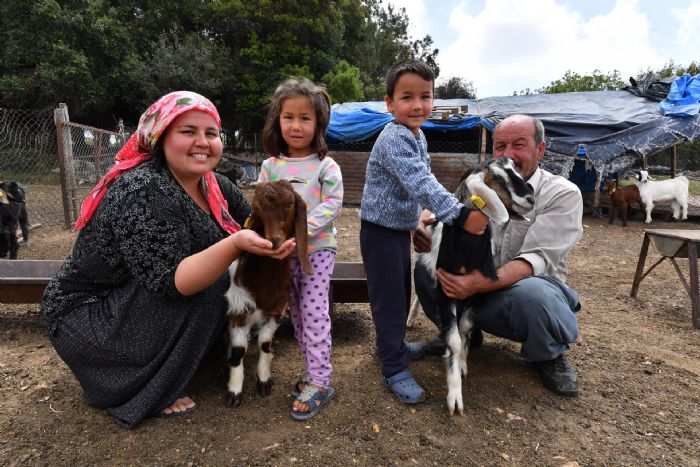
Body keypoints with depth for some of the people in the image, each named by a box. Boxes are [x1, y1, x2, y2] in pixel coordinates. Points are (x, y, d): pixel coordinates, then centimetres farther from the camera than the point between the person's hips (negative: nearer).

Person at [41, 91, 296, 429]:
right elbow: (170, 282, -34)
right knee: (208, 286, -22)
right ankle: (149, 394, -3)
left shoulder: (212, 185, -4)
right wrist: (235, 244, -45)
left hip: (139, 302, 8)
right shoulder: (142, 190, -28)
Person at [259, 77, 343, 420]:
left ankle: (319, 382, 2)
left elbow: (332, 205, -14)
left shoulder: (326, 166, -6)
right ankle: (315, 370, 27)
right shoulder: (270, 166, 5)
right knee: (296, 311, 12)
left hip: (317, 248, -5)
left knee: (314, 311, -7)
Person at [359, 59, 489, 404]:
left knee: (403, 291, 19)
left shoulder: (418, 136, 7)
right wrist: (460, 215, -41)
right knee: (389, 297, -2)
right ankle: (394, 369, 11)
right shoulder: (394, 139, -24)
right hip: (380, 229, -9)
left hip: (403, 227, 9)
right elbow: (420, 184, -35)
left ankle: (391, 345, 39)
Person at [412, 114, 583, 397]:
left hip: (532, 294, -3)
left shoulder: (563, 194, -11)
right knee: (426, 267, -17)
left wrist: (480, 283, -41)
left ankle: (548, 356, -3)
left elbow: (536, 259, -23)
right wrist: (424, 223, -28)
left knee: (531, 292, -39)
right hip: (477, 289, 4)